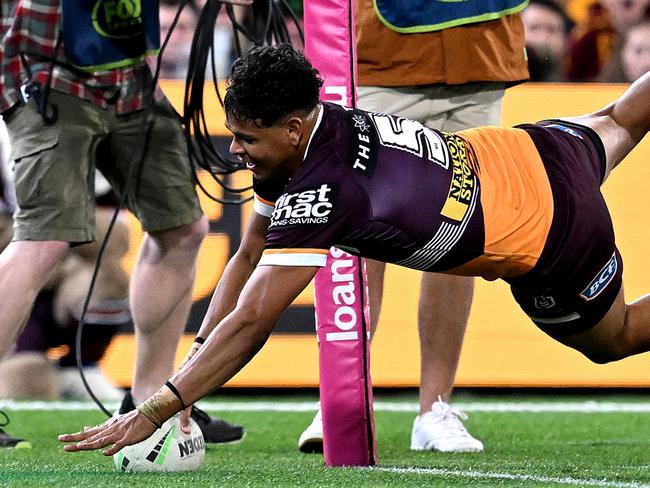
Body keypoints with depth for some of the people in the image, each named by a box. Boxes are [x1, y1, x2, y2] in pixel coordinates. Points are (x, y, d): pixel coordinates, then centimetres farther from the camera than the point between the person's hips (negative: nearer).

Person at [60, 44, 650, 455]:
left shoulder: (318, 196, -39)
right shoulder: (321, 121, -15)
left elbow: (250, 324, -40)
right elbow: (248, 259, -7)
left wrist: (150, 413, -40)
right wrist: (192, 362, -14)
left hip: (553, 245, -6)